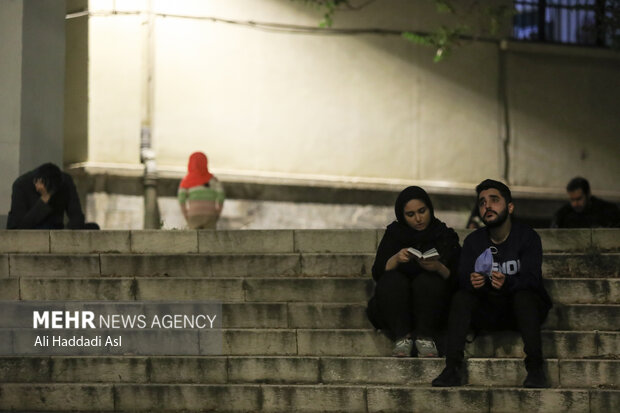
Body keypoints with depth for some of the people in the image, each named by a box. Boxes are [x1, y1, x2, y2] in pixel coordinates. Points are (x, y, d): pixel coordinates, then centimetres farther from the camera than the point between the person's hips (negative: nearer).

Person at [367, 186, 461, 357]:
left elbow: (457, 279, -2)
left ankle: (425, 337, -23)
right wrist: (396, 259, -21)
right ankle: (402, 338, -26)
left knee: (427, 281, -30)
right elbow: (377, 273, -1)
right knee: (392, 280, -28)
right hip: (396, 310, 1)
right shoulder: (394, 234, 11)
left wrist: (439, 267, -22)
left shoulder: (445, 236, 7)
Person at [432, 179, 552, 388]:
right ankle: (453, 369, -33)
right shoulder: (473, 241, 5)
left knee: (524, 296, -35)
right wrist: (472, 282, -33)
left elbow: (531, 278, -20)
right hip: (487, 312, 3)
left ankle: (535, 369, -37)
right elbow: (461, 278, -7)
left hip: (523, 308, -3)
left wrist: (507, 283, -42)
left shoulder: (527, 236, -6)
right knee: (461, 297, -24)